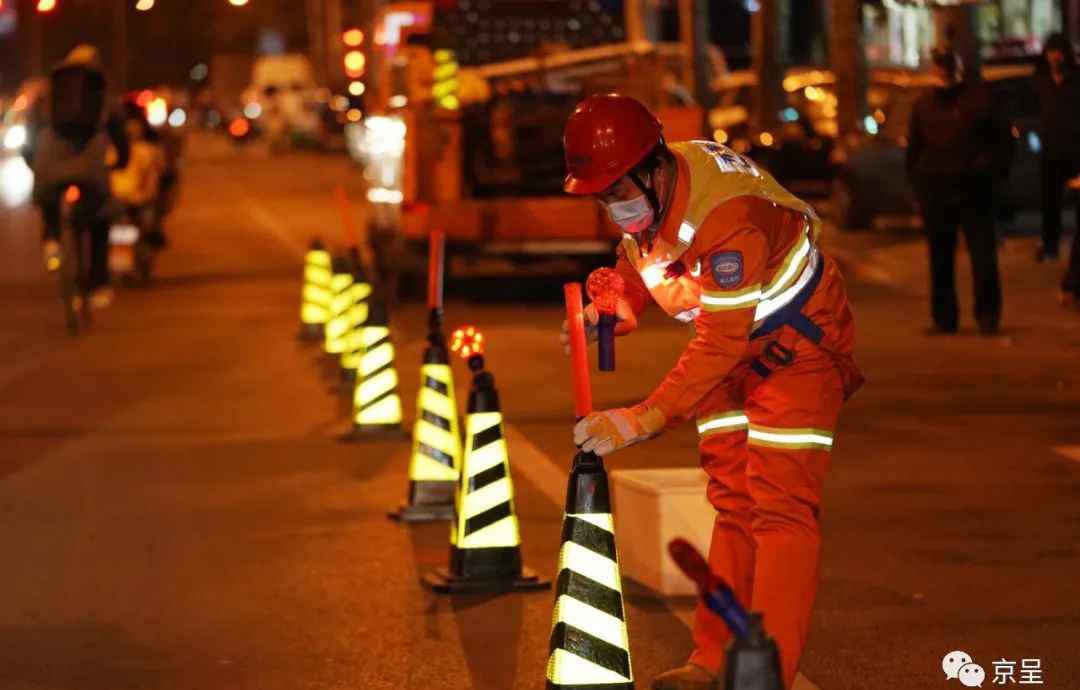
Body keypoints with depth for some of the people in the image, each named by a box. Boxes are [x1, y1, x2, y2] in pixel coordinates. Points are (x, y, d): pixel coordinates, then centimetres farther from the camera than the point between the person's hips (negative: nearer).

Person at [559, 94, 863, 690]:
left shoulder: (728, 218, -36)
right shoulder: (645, 195, -9)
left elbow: (720, 343, -36)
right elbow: (637, 269, 8)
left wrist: (642, 420, -38)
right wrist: (608, 310, -15)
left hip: (798, 348, -8)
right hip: (735, 350, 8)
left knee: (780, 505, -13)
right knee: (732, 502, 8)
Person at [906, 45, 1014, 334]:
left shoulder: (980, 98, 2)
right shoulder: (924, 105, 11)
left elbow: (1004, 139, 6)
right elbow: (913, 148, 18)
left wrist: (995, 171, -2)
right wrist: (917, 180, 7)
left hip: (974, 190, -3)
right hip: (934, 189, 3)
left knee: (983, 256, -5)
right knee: (940, 259, 5)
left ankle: (987, 315, 4)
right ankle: (944, 318, 12)